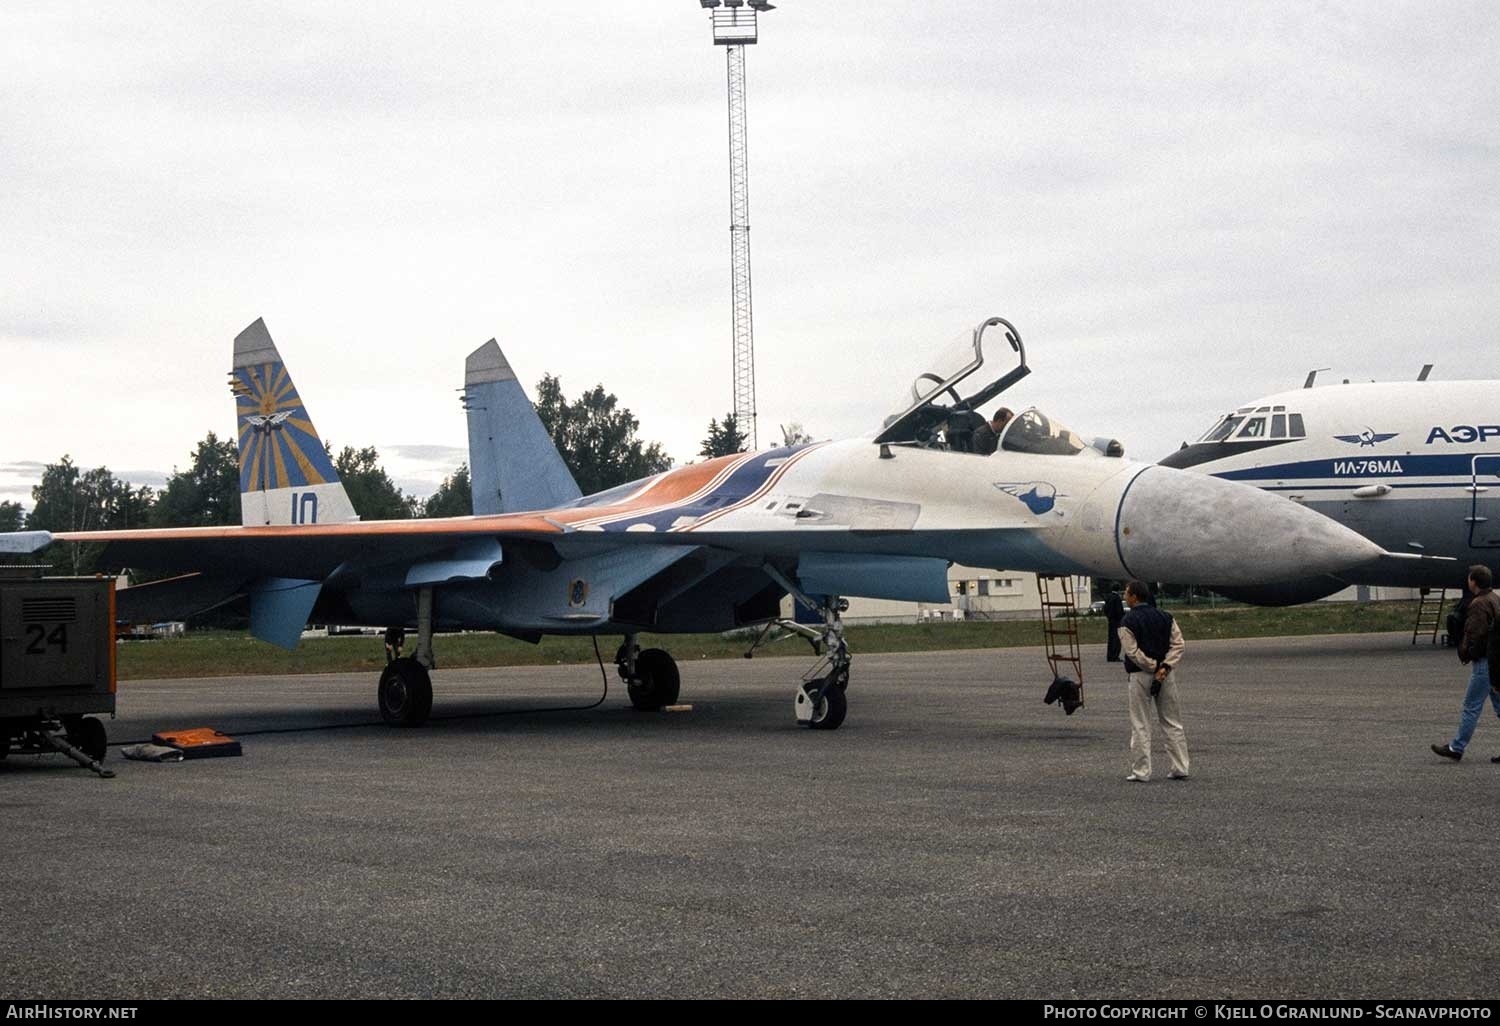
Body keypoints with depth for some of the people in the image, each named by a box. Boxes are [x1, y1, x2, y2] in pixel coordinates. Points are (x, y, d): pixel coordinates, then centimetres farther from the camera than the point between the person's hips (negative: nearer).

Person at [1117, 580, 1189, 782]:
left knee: (1140, 726, 3)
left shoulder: (1127, 623, -10)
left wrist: (1154, 667, -9)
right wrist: (1165, 667, -9)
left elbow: (1133, 652, -16)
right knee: (1173, 723, 11)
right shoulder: (1165, 617, 5)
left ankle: (1141, 771, 3)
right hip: (1166, 674, 4)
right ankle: (1180, 769, 12)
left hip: (1140, 675, -4)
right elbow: (1178, 643, 0)